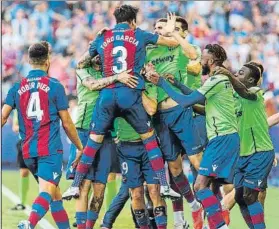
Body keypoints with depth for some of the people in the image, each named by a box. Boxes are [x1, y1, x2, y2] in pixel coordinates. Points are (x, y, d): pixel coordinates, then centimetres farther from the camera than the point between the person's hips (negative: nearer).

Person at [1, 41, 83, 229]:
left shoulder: (17, 87, 9)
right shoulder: (55, 86, -2)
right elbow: (67, 123, 2)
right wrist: (80, 148, 14)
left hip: (28, 151, 5)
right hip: (50, 150, -5)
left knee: (55, 193, 18)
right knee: (47, 191, -16)